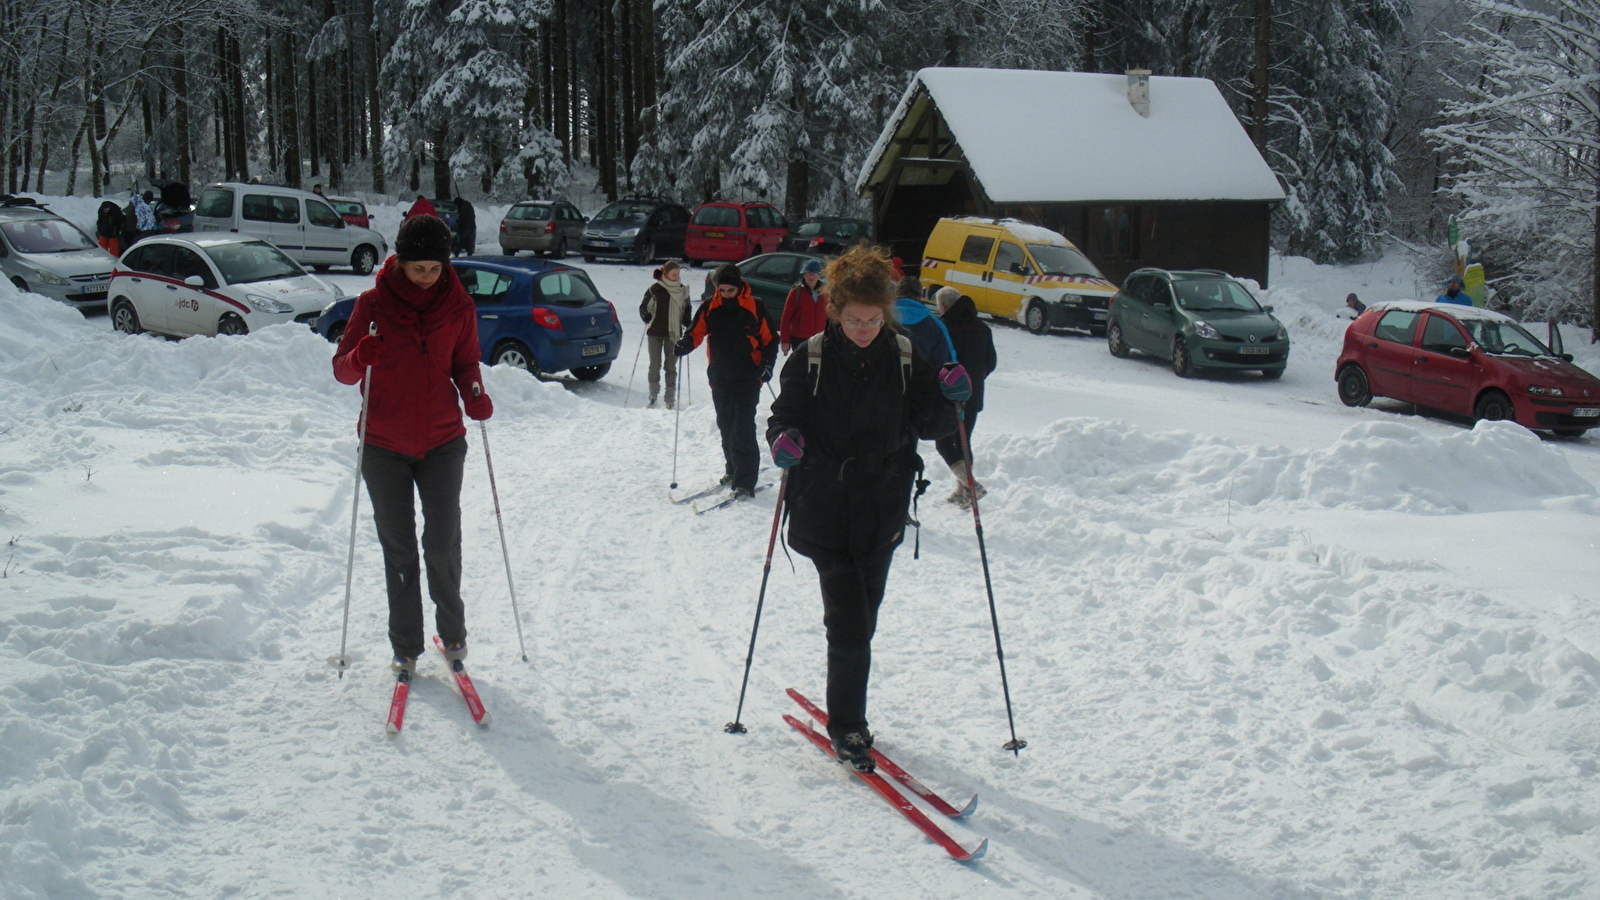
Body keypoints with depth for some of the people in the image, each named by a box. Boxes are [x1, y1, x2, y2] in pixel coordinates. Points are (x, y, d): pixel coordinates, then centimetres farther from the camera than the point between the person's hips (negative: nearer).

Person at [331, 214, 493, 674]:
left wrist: (475, 395, -11)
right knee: (398, 550, 6)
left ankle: (452, 630, 19)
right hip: (384, 446, 0)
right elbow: (342, 369, -3)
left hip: (443, 442, 0)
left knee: (443, 543, -4)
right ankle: (405, 647, 17)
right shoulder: (374, 303, -5)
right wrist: (359, 358, -26)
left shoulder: (459, 306, 0)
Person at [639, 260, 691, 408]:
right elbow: (643, 308, 1)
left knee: (671, 366, 6)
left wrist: (688, 324, -2)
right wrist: (647, 318, -18)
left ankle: (671, 398, 12)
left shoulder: (683, 291, 5)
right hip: (655, 332, -2)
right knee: (655, 365, 2)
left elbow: (686, 310, 15)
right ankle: (653, 396, 11)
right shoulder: (655, 289, -5)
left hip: (674, 333, 2)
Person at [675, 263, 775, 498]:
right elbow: (695, 333, 5)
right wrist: (684, 346, -16)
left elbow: (769, 340, 0)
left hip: (748, 378, -4)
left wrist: (767, 364, -13)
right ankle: (733, 469, 30)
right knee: (725, 426, 14)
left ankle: (745, 481, -11)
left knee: (743, 428, -11)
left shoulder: (755, 307, -6)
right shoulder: (709, 308, 1)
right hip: (720, 379, 4)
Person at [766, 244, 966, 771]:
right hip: (824, 512, -2)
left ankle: (848, 714, 32)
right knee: (849, 622, -10)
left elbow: (929, 426, 6)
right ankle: (846, 726, 6)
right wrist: (783, 439, -23)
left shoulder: (906, 359, 1)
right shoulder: (811, 358, -5)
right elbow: (784, 416, -1)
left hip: (882, 514, 3)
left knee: (862, 621, 13)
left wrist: (948, 398, -14)